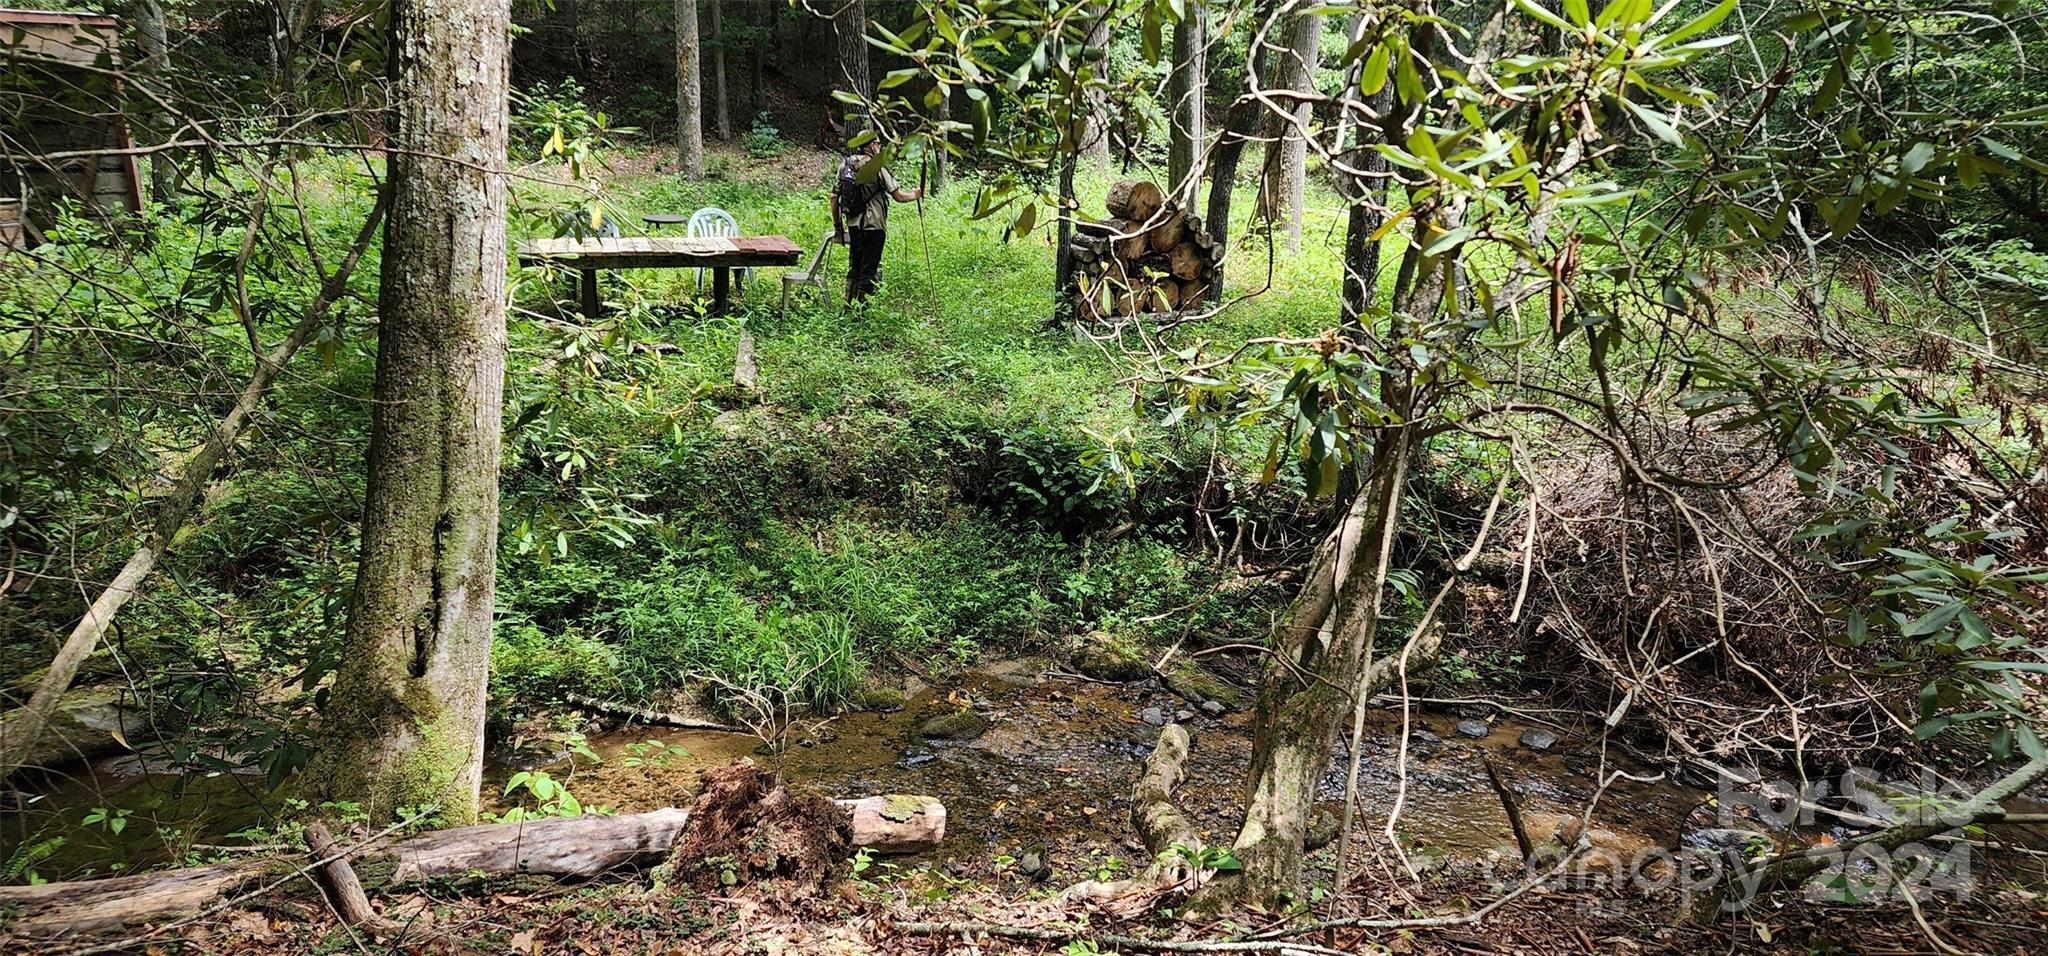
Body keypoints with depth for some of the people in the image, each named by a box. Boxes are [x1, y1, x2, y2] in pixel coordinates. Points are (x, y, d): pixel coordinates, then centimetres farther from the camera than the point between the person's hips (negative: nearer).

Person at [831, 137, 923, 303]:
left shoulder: (845, 165, 5)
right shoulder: (877, 167, -13)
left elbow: (834, 196, 7)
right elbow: (898, 196, -12)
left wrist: (837, 225, 16)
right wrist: (916, 194, 8)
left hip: (852, 225, 6)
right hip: (873, 226, -6)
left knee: (854, 267, 18)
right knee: (869, 270, 0)